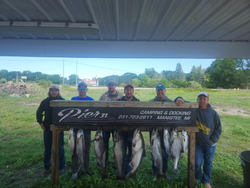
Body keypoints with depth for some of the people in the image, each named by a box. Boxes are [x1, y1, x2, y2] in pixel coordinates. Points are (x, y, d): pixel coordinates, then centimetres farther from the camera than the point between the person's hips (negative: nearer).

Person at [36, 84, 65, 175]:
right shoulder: (45, 101, 1)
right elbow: (39, 112, 13)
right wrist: (40, 122, 4)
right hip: (47, 128, 2)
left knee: (60, 148, 9)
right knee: (47, 149, 13)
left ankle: (61, 167, 25)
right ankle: (46, 167, 30)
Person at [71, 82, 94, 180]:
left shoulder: (91, 100, 1)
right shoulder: (73, 99, 5)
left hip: (86, 128, 0)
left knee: (86, 150, 12)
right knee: (75, 150, 7)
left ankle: (86, 170, 28)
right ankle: (74, 172, 21)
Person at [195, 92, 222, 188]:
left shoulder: (213, 113, -5)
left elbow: (218, 128, 2)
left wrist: (213, 140, -5)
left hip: (210, 144, 2)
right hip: (197, 143, -1)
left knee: (208, 163, 15)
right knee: (197, 163, 6)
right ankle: (197, 180, 31)